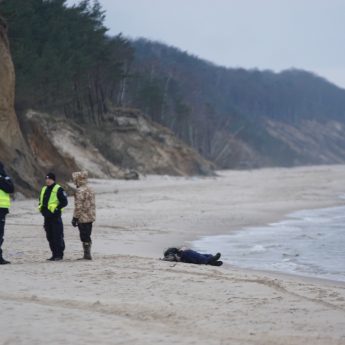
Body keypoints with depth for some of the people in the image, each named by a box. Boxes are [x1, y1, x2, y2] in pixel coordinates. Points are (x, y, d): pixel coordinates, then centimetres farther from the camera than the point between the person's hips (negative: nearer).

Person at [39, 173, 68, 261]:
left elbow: (64, 202, -11)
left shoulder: (58, 189, -7)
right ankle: (54, 254, 16)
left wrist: (57, 208, -17)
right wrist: (41, 207, 9)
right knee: (50, 236, 10)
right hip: (47, 216, 8)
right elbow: (41, 201, 28)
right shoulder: (44, 189, 16)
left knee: (57, 236, -6)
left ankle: (59, 254, -1)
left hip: (55, 216, -8)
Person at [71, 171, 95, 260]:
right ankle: (87, 255, 19)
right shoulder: (90, 189, 14)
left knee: (84, 237, -4)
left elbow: (78, 206, -20)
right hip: (90, 218, 9)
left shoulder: (80, 191, -16)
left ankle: (87, 255, -3)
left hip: (83, 219, -9)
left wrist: (75, 218, -15)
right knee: (87, 237, 14)